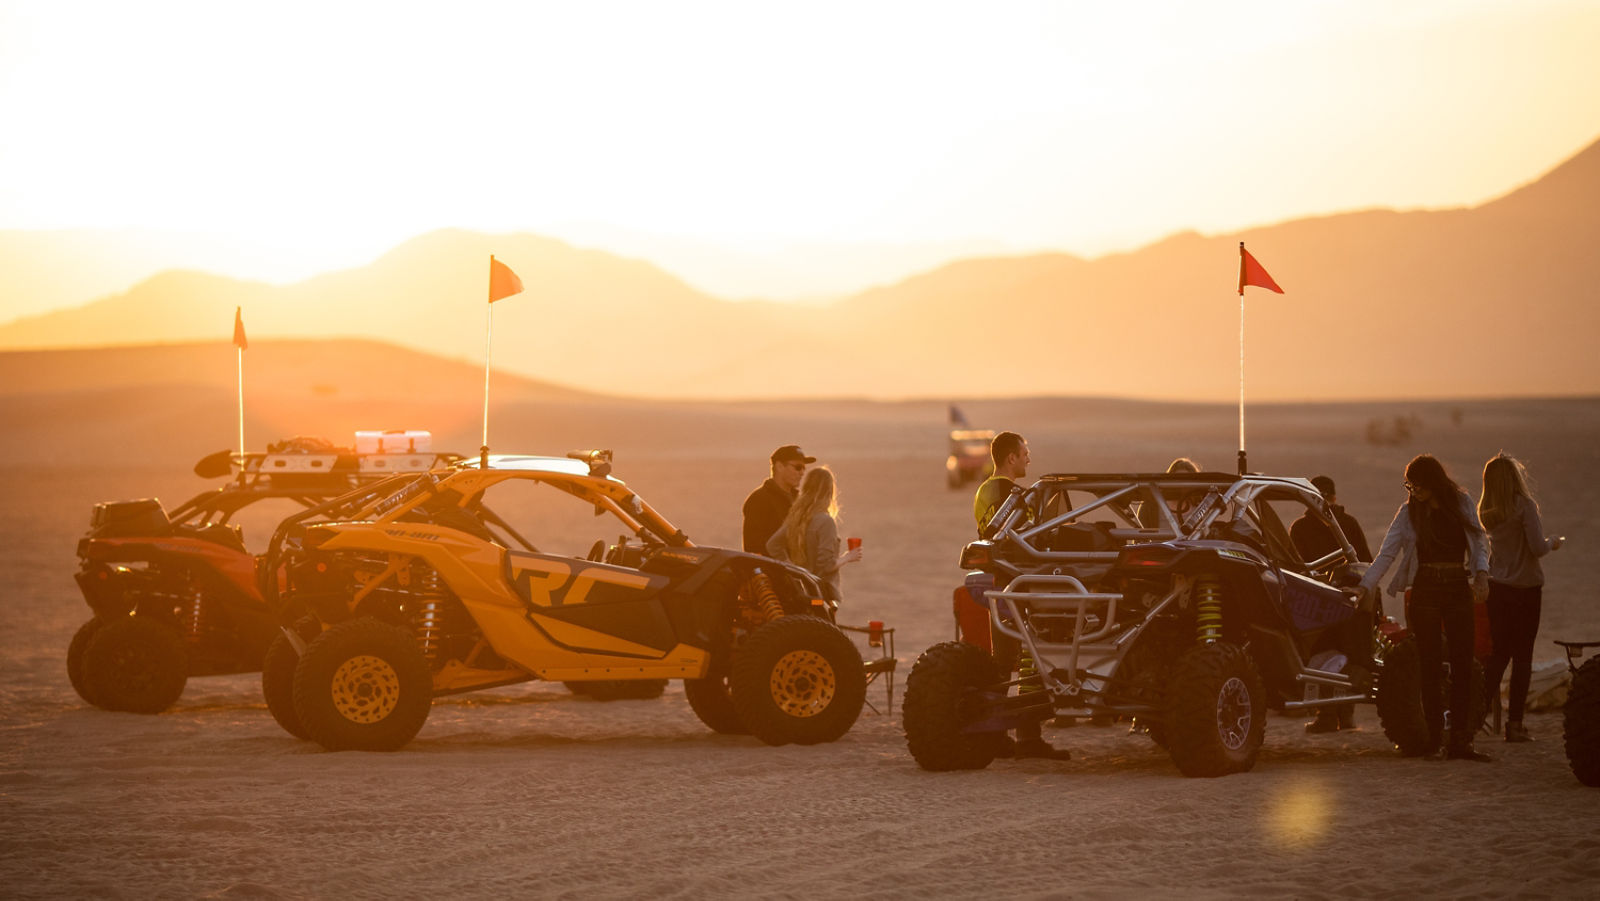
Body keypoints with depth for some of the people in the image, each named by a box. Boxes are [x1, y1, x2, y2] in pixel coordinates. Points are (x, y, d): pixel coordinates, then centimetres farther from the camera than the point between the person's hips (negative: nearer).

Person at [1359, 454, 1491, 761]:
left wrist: (1481, 572, -7)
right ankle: (1434, 741, -2)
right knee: (1430, 668, -4)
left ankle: (1459, 741, 0)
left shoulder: (1462, 504, 6)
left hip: (1458, 589, 2)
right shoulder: (1409, 512, 2)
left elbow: (1478, 543, 11)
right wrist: (1365, 586, -11)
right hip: (1425, 591, -2)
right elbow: (1386, 553, -1)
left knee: (1463, 666, -2)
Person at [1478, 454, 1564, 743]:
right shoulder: (1524, 505, -14)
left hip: (1497, 587, 5)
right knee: (1522, 655, 1)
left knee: (1499, 652, 13)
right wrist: (1552, 543, 2)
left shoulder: (1486, 511, 5)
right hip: (1525, 588, -5)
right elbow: (1537, 548, -18)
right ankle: (1514, 724, 0)